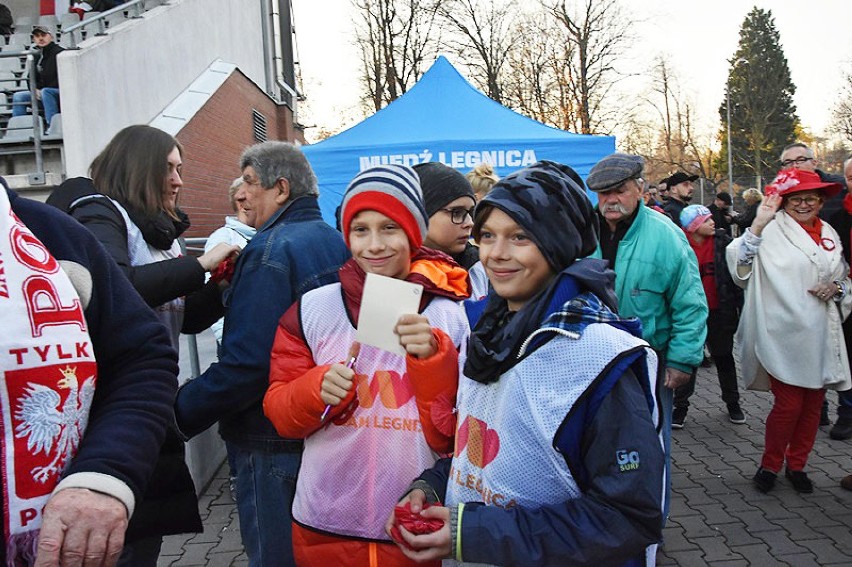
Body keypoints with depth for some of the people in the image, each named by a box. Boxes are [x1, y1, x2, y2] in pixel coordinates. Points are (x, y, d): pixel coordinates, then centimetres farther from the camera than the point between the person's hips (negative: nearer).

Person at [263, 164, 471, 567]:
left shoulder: (451, 317, -8)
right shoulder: (312, 309, -5)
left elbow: (450, 438, -8)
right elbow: (280, 415, 0)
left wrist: (433, 361, -23)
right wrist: (316, 389, -19)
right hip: (324, 526, 1)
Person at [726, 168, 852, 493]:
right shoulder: (773, 231, -7)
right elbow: (740, 262, -24)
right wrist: (757, 225, -37)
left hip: (822, 336, 6)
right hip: (785, 335, -6)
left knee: (813, 404, 12)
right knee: (788, 405, -3)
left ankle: (797, 465, 29)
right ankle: (770, 465, 19)